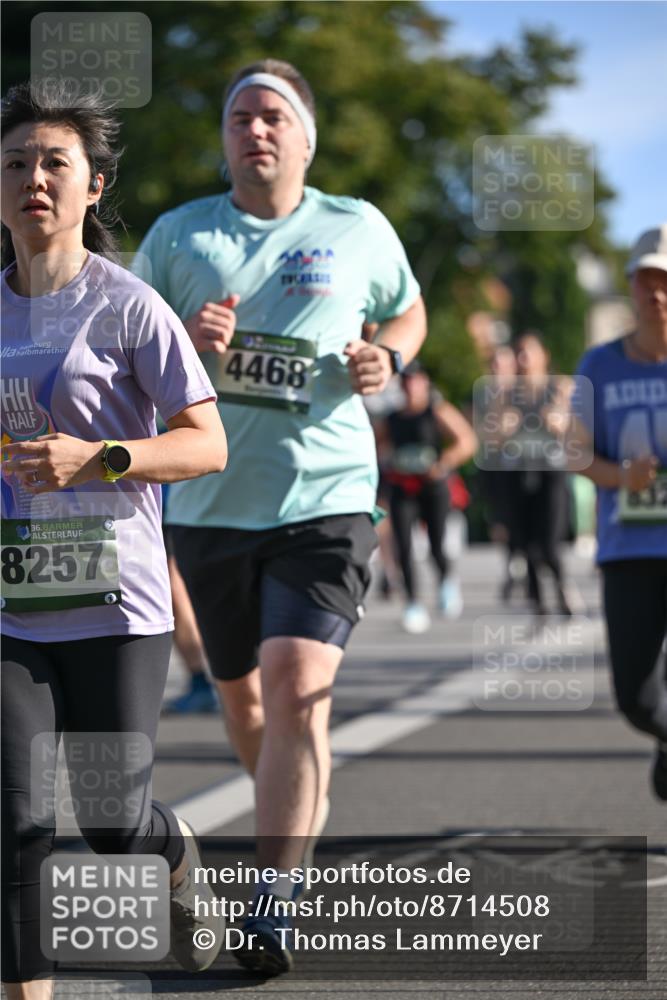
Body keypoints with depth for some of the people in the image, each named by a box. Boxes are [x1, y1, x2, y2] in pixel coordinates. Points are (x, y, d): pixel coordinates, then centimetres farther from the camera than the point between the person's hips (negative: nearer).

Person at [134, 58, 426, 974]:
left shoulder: (359, 230, 3)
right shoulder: (177, 235, 5)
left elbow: (409, 314, 20)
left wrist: (385, 356, -3)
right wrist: (185, 342, -15)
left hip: (325, 498, -3)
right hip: (210, 505, 3)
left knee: (298, 686, -19)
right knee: (241, 694, 14)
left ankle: (271, 904, -17)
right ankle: (300, 818, 44)